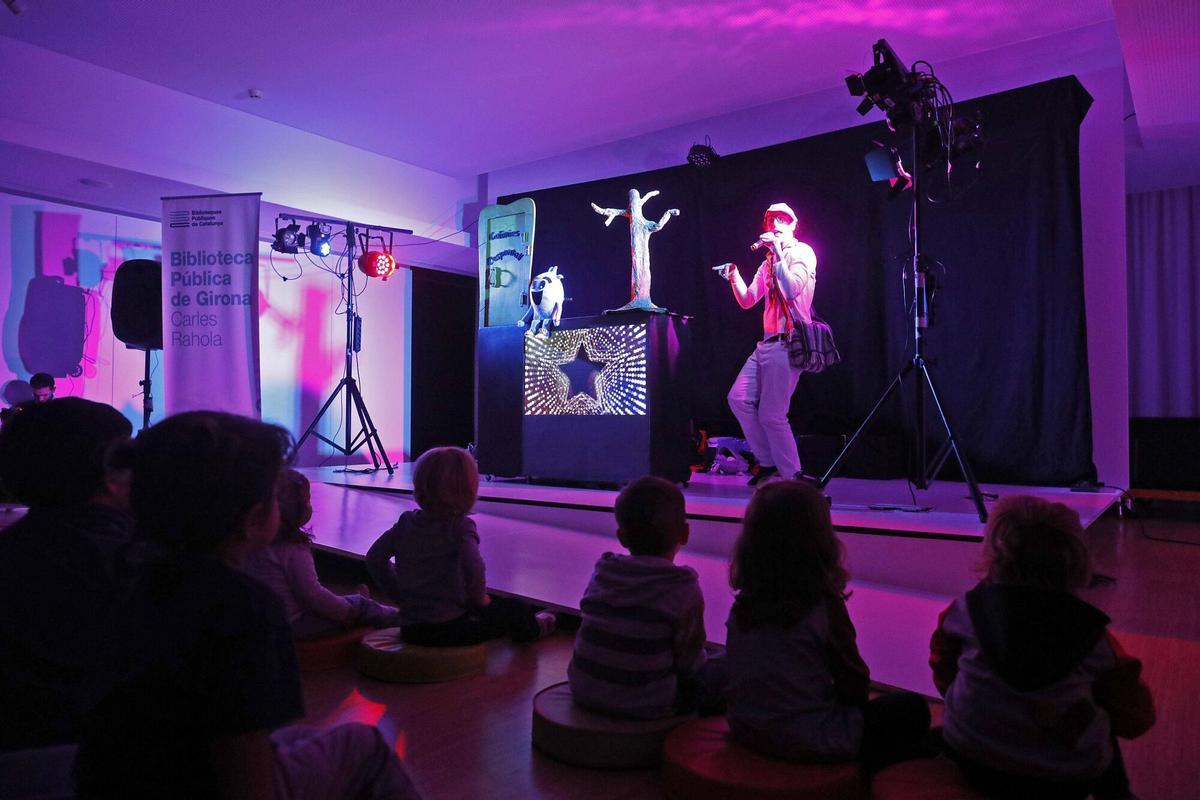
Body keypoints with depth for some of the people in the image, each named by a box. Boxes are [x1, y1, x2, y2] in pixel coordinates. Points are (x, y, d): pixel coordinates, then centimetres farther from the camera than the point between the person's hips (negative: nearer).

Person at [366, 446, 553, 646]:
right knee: (517, 609, 13)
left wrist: (398, 595, 18)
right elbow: (473, 567, -30)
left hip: (410, 631, 7)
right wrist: (479, 597, -9)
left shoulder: (405, 522, 3)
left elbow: (374, 558, 9)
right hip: (449, 628, -7)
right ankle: (531, 629, 44)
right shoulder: (460, 527, -14)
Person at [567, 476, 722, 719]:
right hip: (646, 704, -5)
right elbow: (688, 660, -12)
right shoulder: (683, 589, -17)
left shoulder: (601, 573, -3)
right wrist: (701, 659, 12)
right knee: (717, 671, 16)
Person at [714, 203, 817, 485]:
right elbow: (747, 301, 18)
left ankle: (792, 476, 4)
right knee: (738, 398, 2)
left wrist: (778, 253, -16)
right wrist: (733, 275, 3)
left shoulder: (802, 252, -2)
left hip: (787, 343, -8)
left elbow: (792, 290, -20)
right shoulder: (768, 262, 20)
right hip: (767, 343, 8)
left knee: (771, 414, -10)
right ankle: (768, 463, 12)